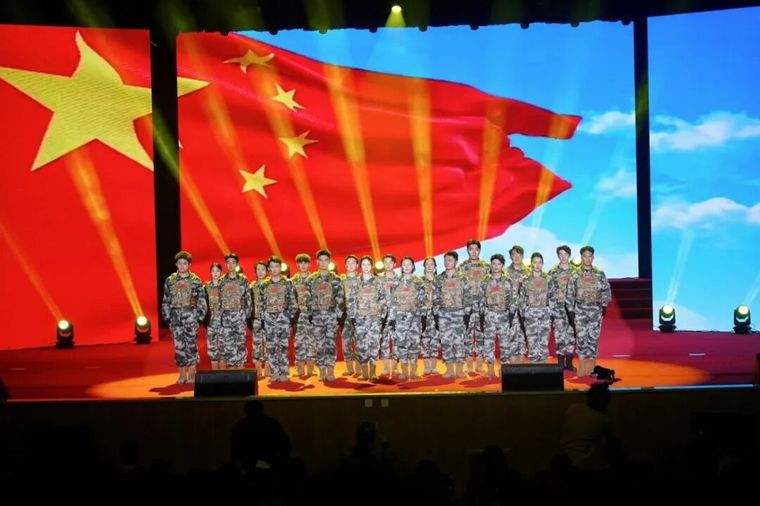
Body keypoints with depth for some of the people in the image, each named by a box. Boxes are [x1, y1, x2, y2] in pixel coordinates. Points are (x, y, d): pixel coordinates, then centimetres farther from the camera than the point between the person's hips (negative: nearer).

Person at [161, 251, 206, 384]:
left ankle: (192, 374, 5)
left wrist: (199, 316, -5)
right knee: (179, 345, 2)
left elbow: (201, 300, 2)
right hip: (176, 315, 2)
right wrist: (167, 316, 3)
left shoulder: (195, 280, 2)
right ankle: (182, 375, 8)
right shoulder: (170, 280, 7)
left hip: (191, 315, -2)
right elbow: (166, 300, 9)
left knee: (191, 344, -3)